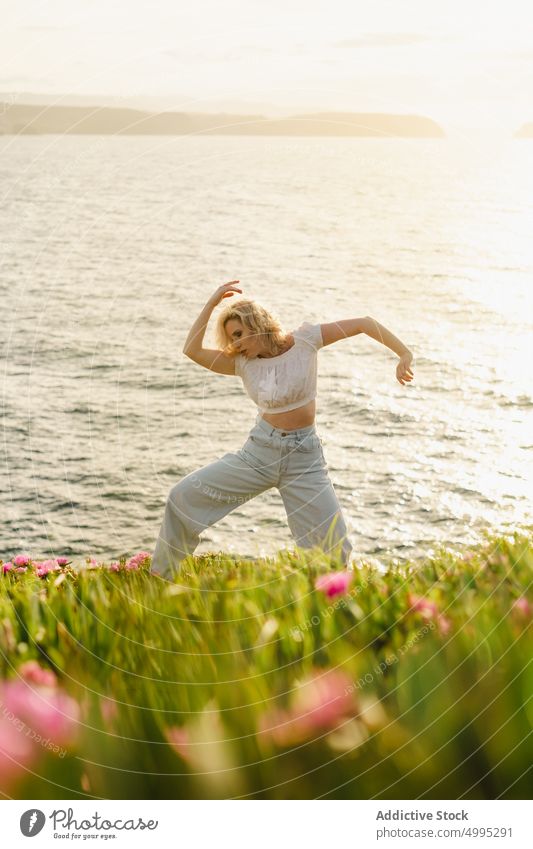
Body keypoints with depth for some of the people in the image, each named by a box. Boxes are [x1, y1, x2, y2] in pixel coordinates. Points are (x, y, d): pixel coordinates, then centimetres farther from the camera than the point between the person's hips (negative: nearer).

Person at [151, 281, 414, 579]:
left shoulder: (304, 341, -7)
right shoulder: (243, 363, 1)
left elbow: (365, 323, -8)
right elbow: (192, 351, -10)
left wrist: (405, 355, -15)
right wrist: (212, 303, -13)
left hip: (304, 457, -3)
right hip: (259, 452, 3)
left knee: (336, 547, -7)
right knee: (184, 495, 0)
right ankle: (161, 576, 17)